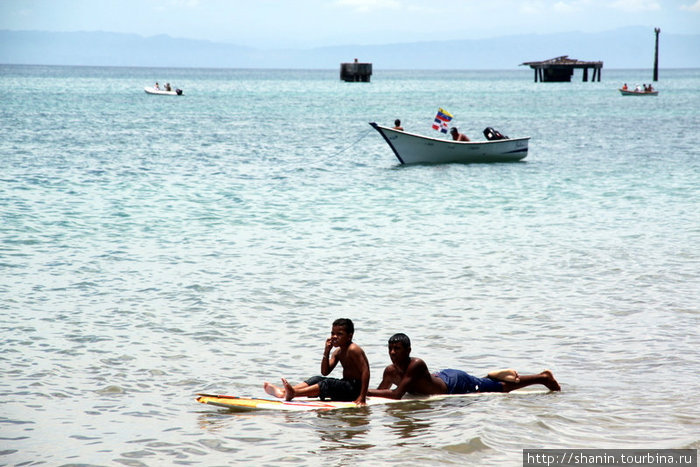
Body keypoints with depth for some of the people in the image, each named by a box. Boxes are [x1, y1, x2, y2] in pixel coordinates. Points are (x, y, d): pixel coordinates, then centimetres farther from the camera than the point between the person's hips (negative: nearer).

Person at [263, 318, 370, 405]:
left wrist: (362, 397, -29)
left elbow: (365, 371, -23)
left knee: (328, 384, -28)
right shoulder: (338, 352, 11)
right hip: (346, 385, 9)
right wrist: (326, 351, -8)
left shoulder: (353, 350, -16)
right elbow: (325, 372, 5)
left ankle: (294, 393, -45)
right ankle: (283, 391, -19)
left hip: (355, 388, -9)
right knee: (316, 379, -3)